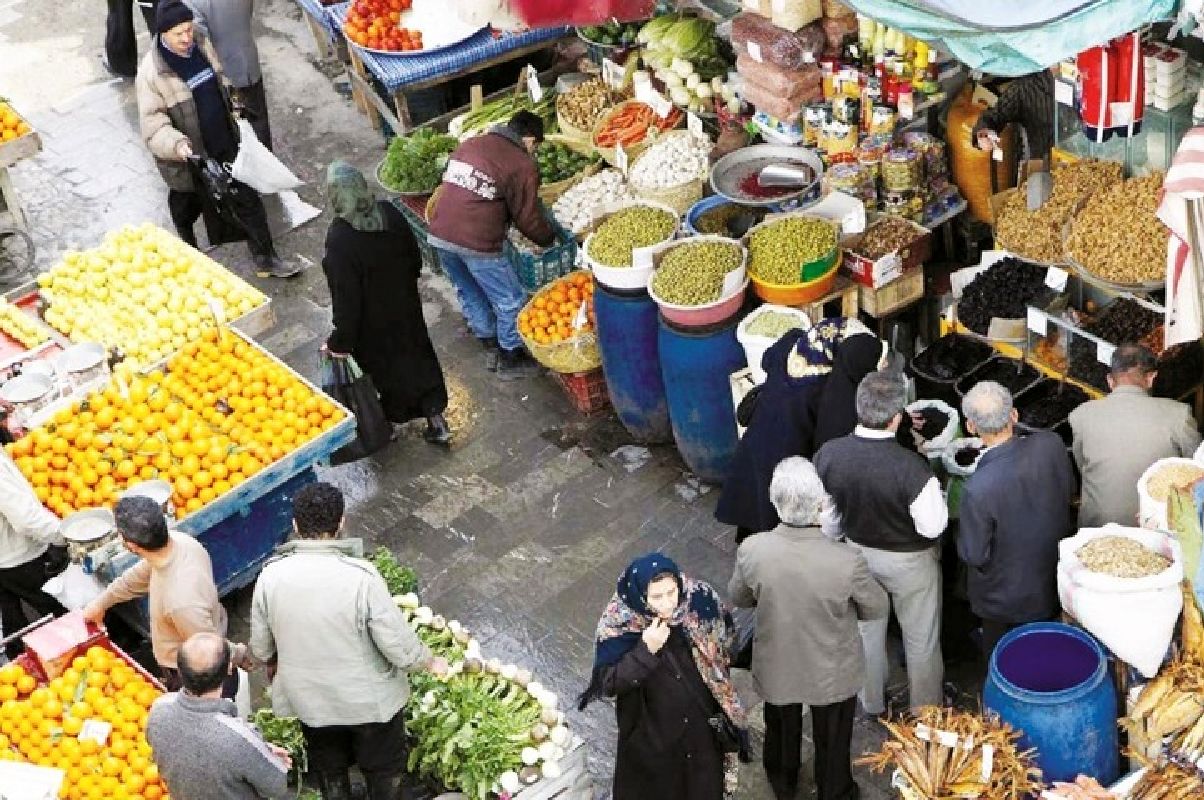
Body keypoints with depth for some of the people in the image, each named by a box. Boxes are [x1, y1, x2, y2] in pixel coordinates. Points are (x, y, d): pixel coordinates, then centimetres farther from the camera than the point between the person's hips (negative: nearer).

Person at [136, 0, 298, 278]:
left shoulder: (201, 46, -4)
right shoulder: (151, 73, -23)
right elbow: (153, 125, -22)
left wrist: (234, 116, 17)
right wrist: (177, 144, -38)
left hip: (224, 146, 5)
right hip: (188, 159, -5)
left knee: (248, 200, 9)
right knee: (186, 212, 18)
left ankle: (265, 260, 21)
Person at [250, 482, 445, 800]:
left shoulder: (271, 575, -19)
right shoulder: (361, 577, -31)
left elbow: (261, 646, -4)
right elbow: (400, 646, -23)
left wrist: (272, 666, 20)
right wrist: (431, 663, -1)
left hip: (307, 698, 3)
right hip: (369, 699, -3)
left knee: (329, 770, 29)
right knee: (384, 768, 25)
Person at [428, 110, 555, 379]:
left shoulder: (470, 144, 15)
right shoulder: (522, 165, -5)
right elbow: (528, 218, -3)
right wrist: (549, 238, 16)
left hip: (440, 234, 7)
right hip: (476, 243, -7)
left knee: (470, 294, 25)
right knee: (510, 301, 11)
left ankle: (491, 347, 38)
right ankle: (510, 360, 22)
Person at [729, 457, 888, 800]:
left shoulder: (751, 551, -28)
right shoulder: (847, 560, -34)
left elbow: (738, 598, -7)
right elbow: (878, 609, -14)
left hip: (777, 668, 2)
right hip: (832, 674, -2)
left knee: (782, 731, 33)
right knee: (831, 742, 27)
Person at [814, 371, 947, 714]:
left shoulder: (828, 454, -24)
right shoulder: (912, 468, -38)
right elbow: (933, 527, -25)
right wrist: (937, 493, -7)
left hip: (857, 553, 4)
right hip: (908, 562, -4)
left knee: (866, 629, 28)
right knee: (921, 640, 22)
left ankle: (872, 701, 49)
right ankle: (926, 710, 43)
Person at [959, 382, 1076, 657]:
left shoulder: (978, 488, -38)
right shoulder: (1051, 444, -24)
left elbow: (973, 555, -23)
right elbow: (1069, 493, -4)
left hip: (1005, 598, -5)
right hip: (1053, 582, 5)